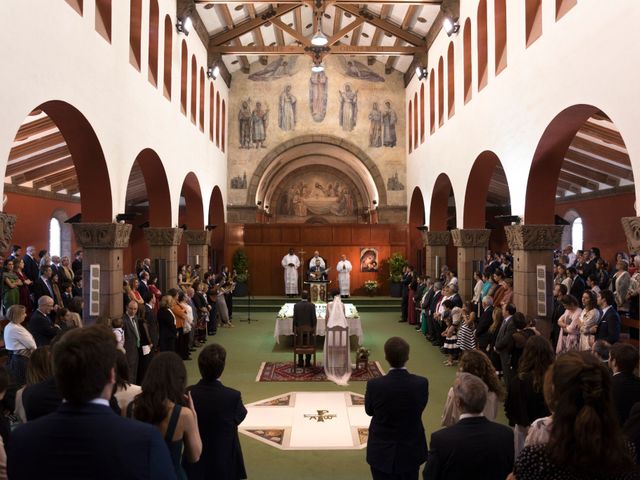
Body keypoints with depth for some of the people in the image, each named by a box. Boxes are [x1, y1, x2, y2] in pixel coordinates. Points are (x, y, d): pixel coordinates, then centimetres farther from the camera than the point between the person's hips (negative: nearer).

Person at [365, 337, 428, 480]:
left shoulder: (375, 385, -22)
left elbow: (369, 410, -4)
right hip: (411, 451, 1)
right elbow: (421, 407, -1)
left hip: (382, 452, -1)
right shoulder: (421, 383, -19)